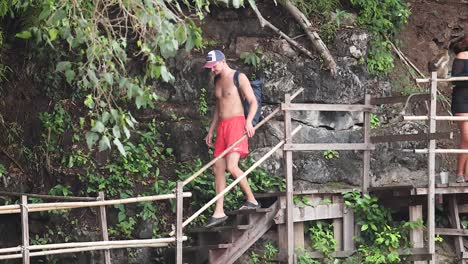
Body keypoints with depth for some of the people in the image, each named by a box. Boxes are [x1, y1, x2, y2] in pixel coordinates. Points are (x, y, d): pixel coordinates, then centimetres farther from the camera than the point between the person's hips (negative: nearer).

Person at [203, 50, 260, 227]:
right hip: (222, 126, 8)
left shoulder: (239, 78, -3)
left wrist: (249, 121, -22)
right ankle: (219, 212, 3)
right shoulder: (217, 81, 19)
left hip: (236, 123, -8)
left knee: (231, 166, -21)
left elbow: (253, 102, -7)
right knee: (218, 168, 2)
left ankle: (251, 200, -6)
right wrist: (211, 130, 23)